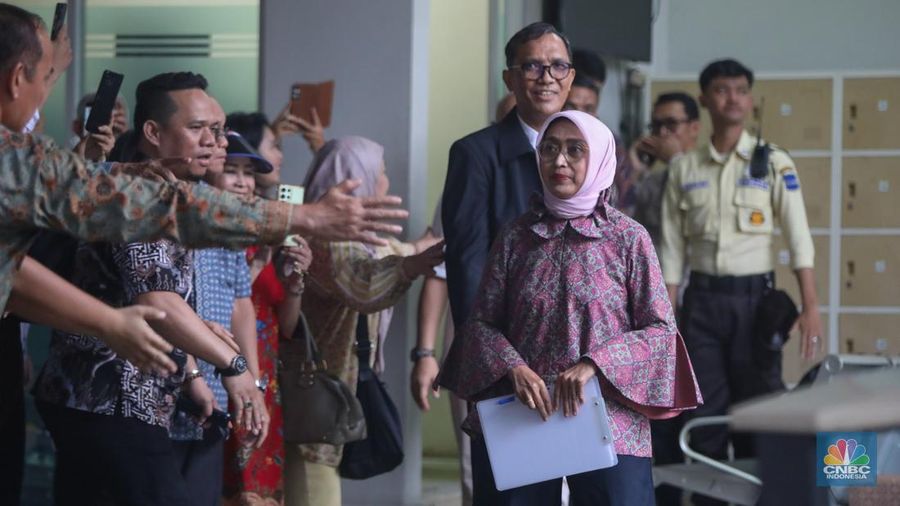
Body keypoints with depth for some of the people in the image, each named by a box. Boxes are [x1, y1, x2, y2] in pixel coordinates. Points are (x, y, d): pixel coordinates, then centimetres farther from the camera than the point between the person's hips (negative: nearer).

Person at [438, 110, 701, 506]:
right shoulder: (516, 237, 5)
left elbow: (660, 329, -2)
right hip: (517, 420, 2)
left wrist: (594, 364, -15)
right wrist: (513, 367, -14)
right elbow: (482, 322, 5)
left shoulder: (628, 238, 0)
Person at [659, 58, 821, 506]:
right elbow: (672, 247, 7)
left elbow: (798, 237, -4)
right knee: (706, 412, 3)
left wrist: (810, 307, -13)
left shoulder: (774, 163, 0)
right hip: (702, 298, 2)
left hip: (753, 295, -2)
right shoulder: (684, 169, 5)